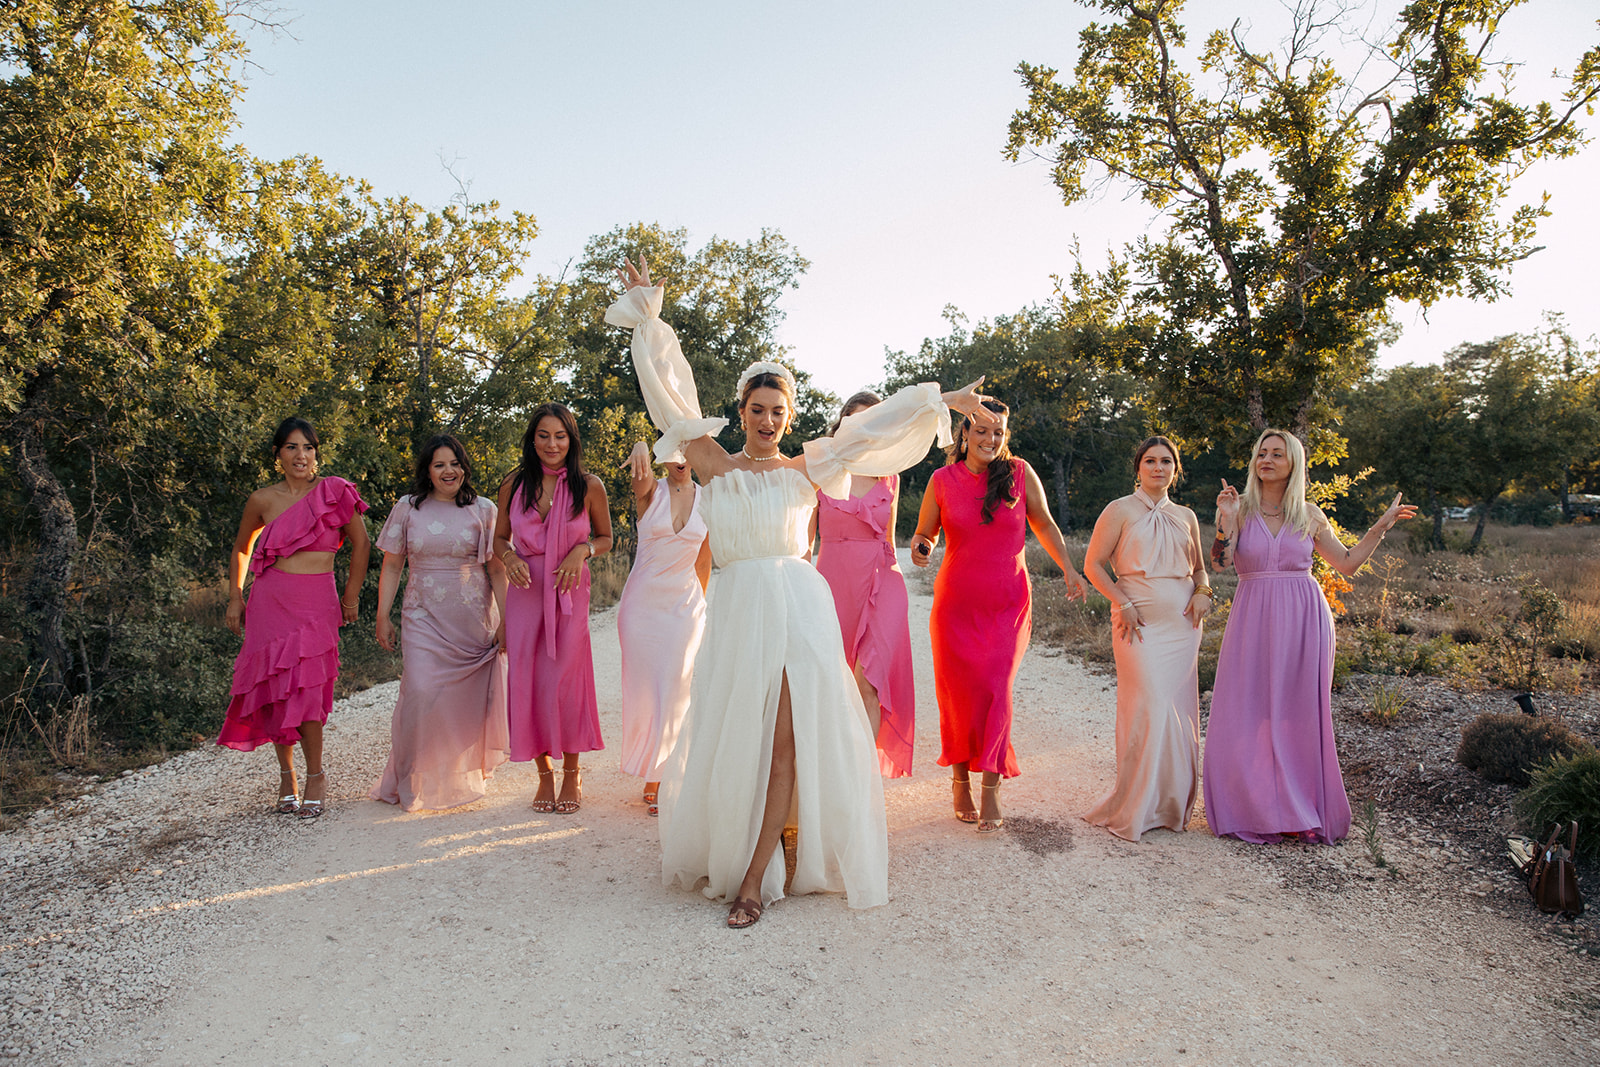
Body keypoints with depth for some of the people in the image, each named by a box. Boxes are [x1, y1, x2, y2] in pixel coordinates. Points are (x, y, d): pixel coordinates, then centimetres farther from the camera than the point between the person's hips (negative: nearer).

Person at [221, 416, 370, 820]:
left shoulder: (334, 492, -1)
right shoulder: (263, 500, 5)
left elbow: (361, 543, 6)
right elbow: (241, 549, 20)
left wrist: (351, 595, 5)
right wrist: (235, 598, 13)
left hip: (316, 601, -2)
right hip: (269, 599, 2)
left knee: (304, 685, -10)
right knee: (275, 685, 2)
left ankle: (315, 775, 6)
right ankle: (286, 772, 18)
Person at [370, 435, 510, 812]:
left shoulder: (483, 509, 5)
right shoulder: (407, 509, 7)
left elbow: (496, 569, 4)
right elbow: (391, 566, 9)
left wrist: (506, 619, -2)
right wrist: (383, 616, 3)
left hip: (474, 620, 0)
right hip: (424, 616, 0)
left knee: (469, 699, 2)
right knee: (421, 691, -13)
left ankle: (463, 777, 21)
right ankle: (412, 780, 4)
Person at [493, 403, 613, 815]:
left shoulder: (588, 486, -2)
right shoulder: (514, 483, 3)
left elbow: (606, 538, 9)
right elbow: (500, 538, 12)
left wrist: (582, 551, -11)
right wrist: (509, 558, -9)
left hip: (569, 590, -2)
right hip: (525, 591, 2)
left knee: (564, 680, -2)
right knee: (527, 679, 2)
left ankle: (572, 774, 16)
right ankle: (544, 774, 19)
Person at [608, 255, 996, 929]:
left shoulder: (806, 468, 10)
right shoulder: (713, 464, 8)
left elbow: (871, 426, 14)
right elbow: (670, 393, 8)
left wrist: (940, 401, 15)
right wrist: (647, 311, 9)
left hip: (798, 607, 0)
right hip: (735, 610, 0)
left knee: (788, 740, -5)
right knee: (730, 738, 6)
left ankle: (755, 876, 4)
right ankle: (722, 851, 29)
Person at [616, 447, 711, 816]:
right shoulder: (650, 490, -3)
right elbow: (639, 477, -29)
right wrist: (640, 451, -51)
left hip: (686, 605, 2)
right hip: (642, 604, -1)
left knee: (675, 692, 0)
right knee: (643, 688, 4)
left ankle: (658, 781, 14)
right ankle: (650, 776, 22)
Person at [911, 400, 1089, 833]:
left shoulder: (1019, 472, 1)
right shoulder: (942, 480, 0)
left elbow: (1044, 525, 11)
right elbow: (924, 534, 8)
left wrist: (1068, 568, 2)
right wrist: (920, 549, -15)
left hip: (1008, 603, 0)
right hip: (957, 603, 0)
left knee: (995, 690, -9)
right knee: (959, 692, 3)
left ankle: (990, 792, -3)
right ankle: (961, 780, 22)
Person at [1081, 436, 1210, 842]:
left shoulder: (1186, 517, 15)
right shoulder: (1120, 511, 0)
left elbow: (1199, 568, 24)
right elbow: (1093, 564, -2)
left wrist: (1202, 592, 3)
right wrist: (1121, 602, -12)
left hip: (1182, 624, 5)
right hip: (1140, 624, -5)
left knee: (1180, 712, 5)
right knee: (1149, 709, -11)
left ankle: (1172, 804, 19)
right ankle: (1136, 809, 1)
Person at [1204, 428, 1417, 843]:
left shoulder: (1309, 515, 8)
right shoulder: (1239, 509, 3)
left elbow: (1348, 563, 14)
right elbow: (1220, 562, -8)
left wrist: (1383, 524, 14)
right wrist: (1226, 519, -18)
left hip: (1303, 621, 1)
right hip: (1254, 621, -1)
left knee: (1299, 712, 4)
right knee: (1250, 711, -1)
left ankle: (1298, 812, 15)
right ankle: (1254, 807, 12)